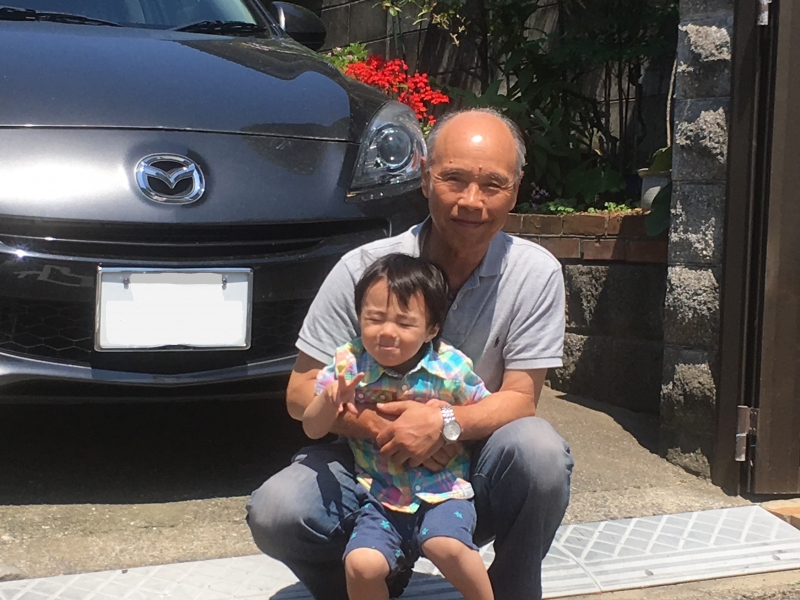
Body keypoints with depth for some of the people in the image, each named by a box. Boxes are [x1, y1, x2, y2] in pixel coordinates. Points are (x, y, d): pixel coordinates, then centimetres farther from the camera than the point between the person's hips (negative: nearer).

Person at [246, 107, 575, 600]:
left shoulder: (535, 273, -10)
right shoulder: (363, 269, -11)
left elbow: (519, 398, -10)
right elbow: (302, 392, -9)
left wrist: (443, 423, -30)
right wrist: (381, 427, -27)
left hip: (478, 474, 0)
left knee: (538, 450, -32)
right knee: (275, 513, -26)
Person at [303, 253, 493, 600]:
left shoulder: (451, 367, -8)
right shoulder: (349, 365, -5)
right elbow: (312, 429, 0)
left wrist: (450, 416, -13)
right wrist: (329, 401, -21)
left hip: (443, 491, -1)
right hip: (381, 497, 2)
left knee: (446, 546, -30)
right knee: (361, 564, -21)